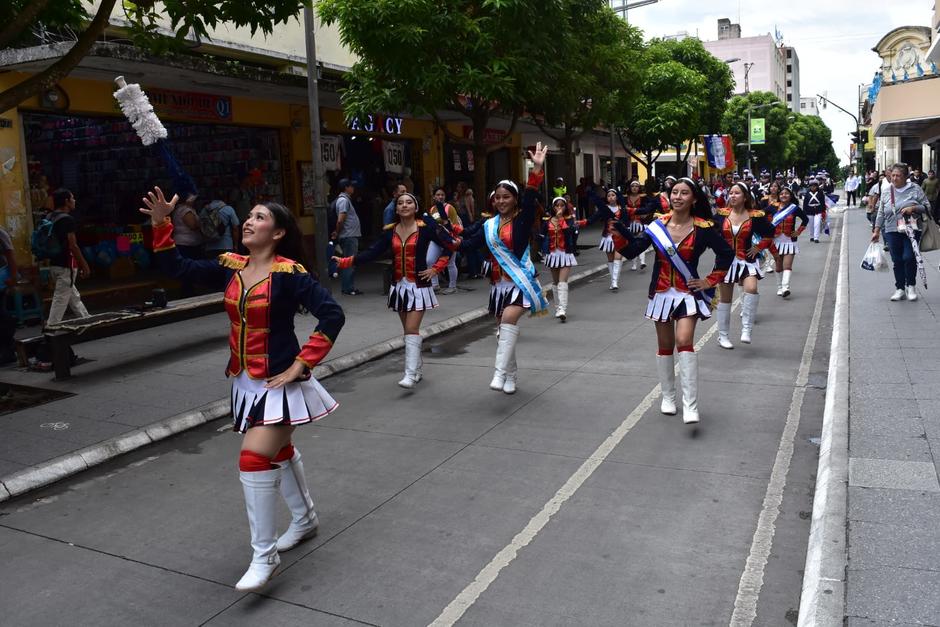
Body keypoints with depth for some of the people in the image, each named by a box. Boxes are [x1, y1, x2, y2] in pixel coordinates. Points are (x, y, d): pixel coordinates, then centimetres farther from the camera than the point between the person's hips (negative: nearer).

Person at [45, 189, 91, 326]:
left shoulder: (50, 218, 10)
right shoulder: (67, 219, -15)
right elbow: (72, 246, -18)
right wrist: (84, 265, -11)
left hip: (55, 264, 9)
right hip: (66, 265, -9)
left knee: (74, 297, 18)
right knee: (61, 299, -4)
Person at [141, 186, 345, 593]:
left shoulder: (289, 272, -16)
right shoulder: (230, 267, 3)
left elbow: (332, 315, -22)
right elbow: (175, 267, 6)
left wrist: (301, 365, -21)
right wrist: (161, 224, -7)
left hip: (278, 381, -7)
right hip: (245, 379, 7)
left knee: (254, 459, -14)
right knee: (277, 452, 21)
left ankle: (263, 555, 1)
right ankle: (305, 519, 43)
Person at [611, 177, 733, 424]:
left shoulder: (702, 228, -7)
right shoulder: (658, 225, -2)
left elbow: (726, 253, 3)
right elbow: (631, 250, -6)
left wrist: (710, 281, -1)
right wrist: (617, 230, -21)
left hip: (688, 293, -3)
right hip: (661, 292, 3)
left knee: (684, 342, -19)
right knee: (665, 346, 12)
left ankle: (690, 405, -16)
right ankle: (668, 397, 29)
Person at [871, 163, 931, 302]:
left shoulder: (915, 189, 0)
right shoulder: (886, 190, 7)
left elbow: (927, 207, 2)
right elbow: (881, 212, 12)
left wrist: (913, 208, -16)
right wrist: (876, 230, 10)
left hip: (912, 229, -2)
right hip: (892, 231, 2)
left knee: (909, 257, -11)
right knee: (897, 261, 3)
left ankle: (911, 286, 9)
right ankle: (900, 289, 13)